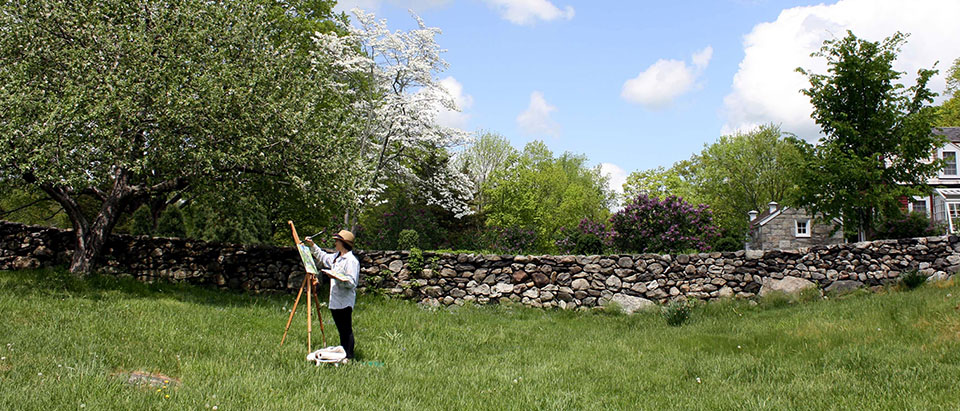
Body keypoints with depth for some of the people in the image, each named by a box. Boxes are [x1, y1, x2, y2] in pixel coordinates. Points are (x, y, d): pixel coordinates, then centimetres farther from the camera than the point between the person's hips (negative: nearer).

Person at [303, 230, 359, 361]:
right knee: (341, 330, 15)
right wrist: (312, 246, 32)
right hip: (335, 301, 9)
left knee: (347, 330, -4)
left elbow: (351, 282, -20)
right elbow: (323, 256, 35)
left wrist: (336, 277, -27)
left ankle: (348, 357, 2)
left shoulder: (351, 260, -15)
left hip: (345, 302, -9)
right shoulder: (335, 257, 14)